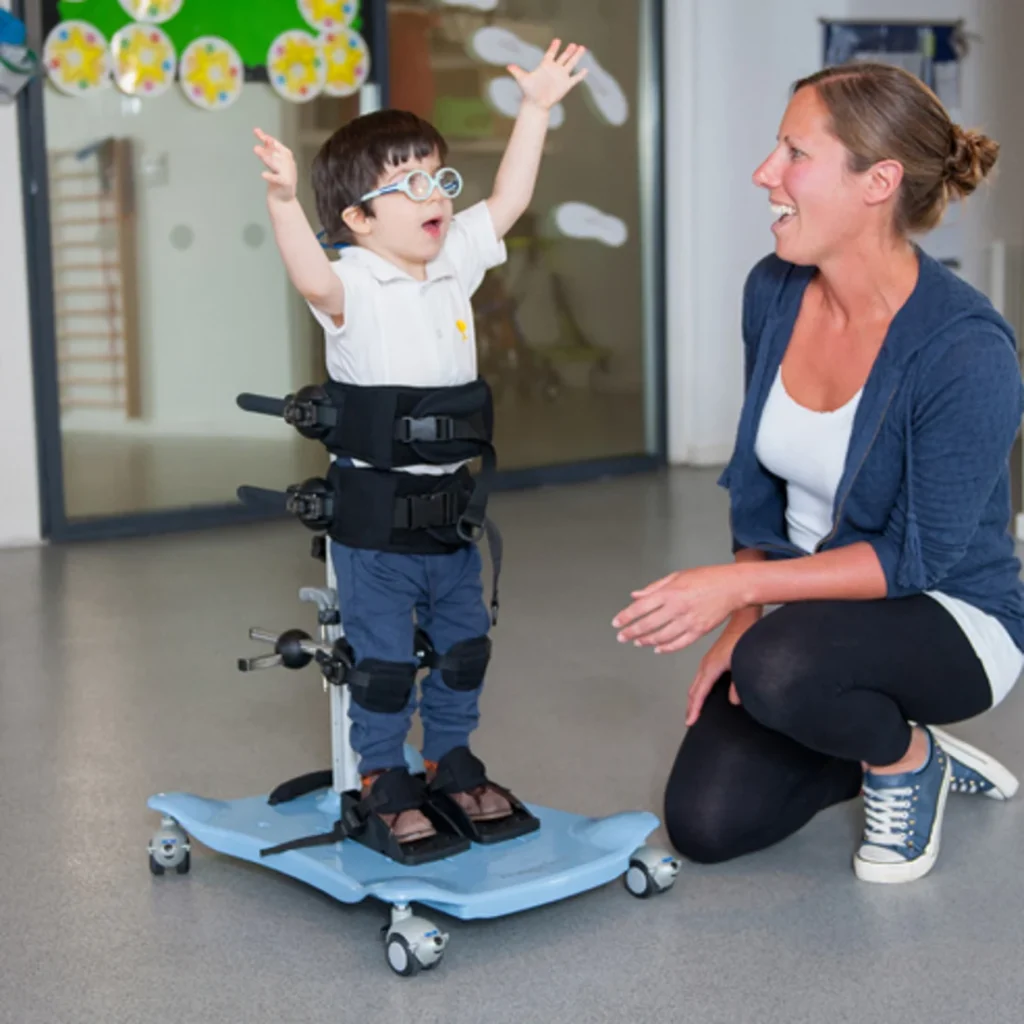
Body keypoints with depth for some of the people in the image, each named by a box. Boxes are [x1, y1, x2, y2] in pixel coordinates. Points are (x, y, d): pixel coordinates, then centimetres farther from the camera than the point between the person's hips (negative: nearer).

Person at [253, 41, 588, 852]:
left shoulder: (453, 261, 6)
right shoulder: (353, 283, -16)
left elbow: (507, 202, 10)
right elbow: (314, 279, -37)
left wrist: (536, 108, 9)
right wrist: (285, 201, -52)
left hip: (449, 498, 7)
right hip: (373, 508, -7)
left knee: (464, 642, 17)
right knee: (384, 656, 4)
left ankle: (451, 757, 34)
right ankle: (383, 777, 20)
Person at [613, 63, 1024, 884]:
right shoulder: (774, 292, -7)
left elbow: (920, 555, -24)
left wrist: (739, 588, -29)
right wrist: (741, 623, -1)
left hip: (949, 622, -6)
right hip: (816, 611, 6)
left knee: (780, 668, -37)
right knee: (704, 823, -5)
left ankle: (907, 758, -3)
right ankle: (887, 743, 19)